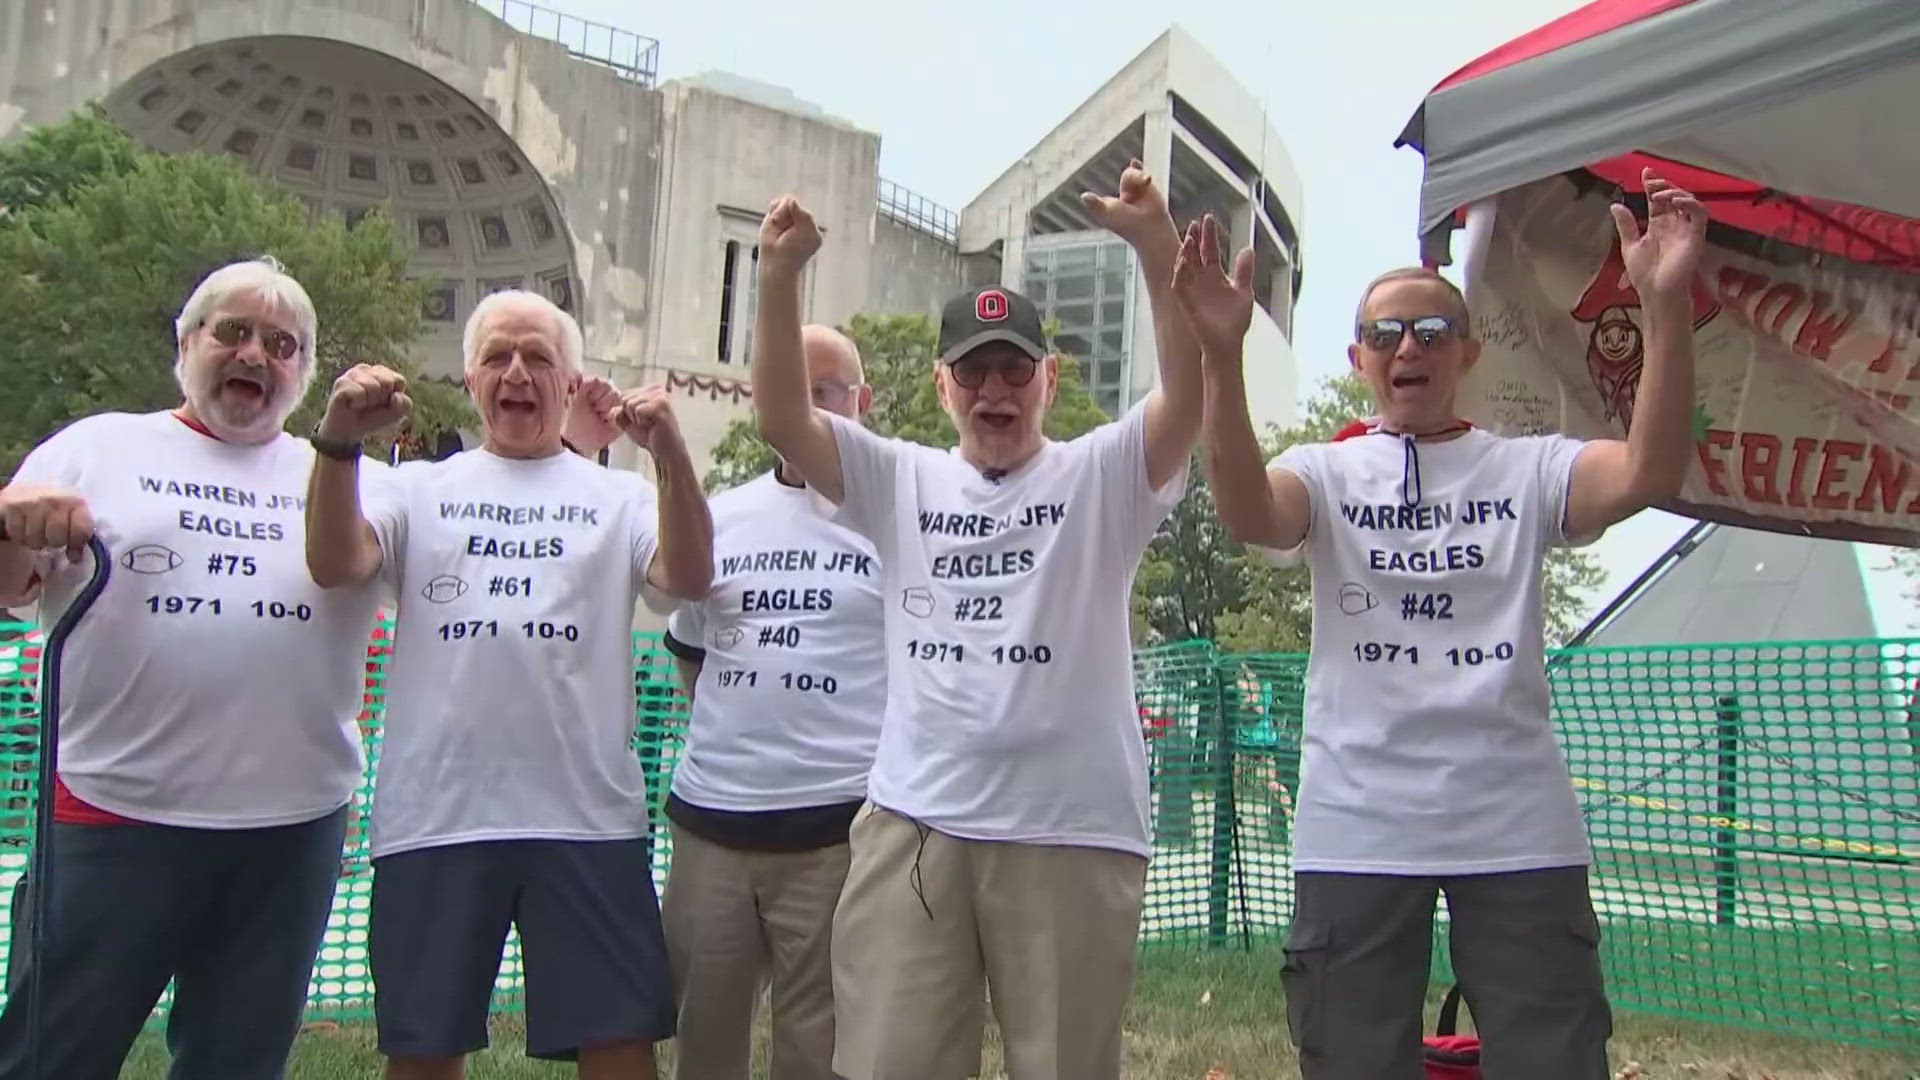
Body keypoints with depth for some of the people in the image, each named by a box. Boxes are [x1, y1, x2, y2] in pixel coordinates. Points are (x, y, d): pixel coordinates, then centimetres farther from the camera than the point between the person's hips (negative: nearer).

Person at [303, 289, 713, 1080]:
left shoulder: (619, 498, 10)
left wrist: (669, 452, -22)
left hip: (587, 815, 0)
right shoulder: (422, 488, 12)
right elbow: (334, 566, -4)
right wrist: (338, 442, -19)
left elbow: (689, 578, -7)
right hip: (433, 815, 1)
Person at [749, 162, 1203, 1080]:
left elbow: (1187, 395, -12)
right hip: (911, 825, 2)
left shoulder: (1102, 476, 5)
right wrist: (780, 274, -12)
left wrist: (1156, 244, -24)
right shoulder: (900, 482, 12)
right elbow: (780, 418, 1)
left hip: (1072, 832, -2)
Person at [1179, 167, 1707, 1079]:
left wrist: (1667, 303, -24)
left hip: (1518, 830, 1)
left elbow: (1650, 472, -13)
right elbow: (1247, 512, -16)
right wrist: (1221, 354, -30)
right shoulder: (1327, 473, 6)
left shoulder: (1528, 469, 6)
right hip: (1355, 830, 0)